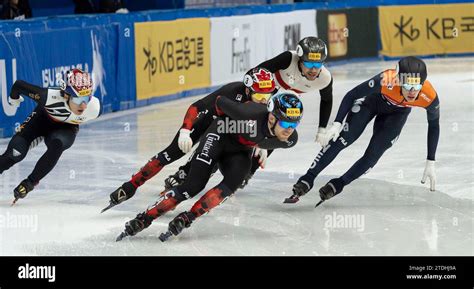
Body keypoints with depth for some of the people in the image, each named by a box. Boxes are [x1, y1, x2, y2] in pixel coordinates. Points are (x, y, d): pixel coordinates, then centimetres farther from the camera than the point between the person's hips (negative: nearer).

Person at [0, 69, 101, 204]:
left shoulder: (94, 108, -30)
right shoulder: (50, 97, -39)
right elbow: (19, 85, -23)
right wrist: (14, 99, 1)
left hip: (66, 128, 1)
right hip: (41, 120, -1)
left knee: (57, 144, -32)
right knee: (16, 153, -20)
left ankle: (30, 183, -15)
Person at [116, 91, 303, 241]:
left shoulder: (290, 139, -23)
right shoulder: (251, 114, -38)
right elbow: (220, 102, -18)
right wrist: (228, 122, 0)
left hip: (240, 151, 5)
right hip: (221, 135, -5)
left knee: (231, 184, -25)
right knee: (193, 186, -17)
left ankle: (186, 218, -21)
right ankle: (144, 219, -13)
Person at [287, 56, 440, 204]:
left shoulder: (430, 97, -36)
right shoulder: (385, 81, -44)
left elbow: (434, 126, -15)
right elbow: (351, 95, -27)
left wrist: (430, 163, -11)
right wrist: (337, 123, -34)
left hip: (397, 112, 2)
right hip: (372, 98, -2)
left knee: (373, 155, -9)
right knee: (343, 139, -16)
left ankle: (337, 185, 11)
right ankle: (307, 180, -9)